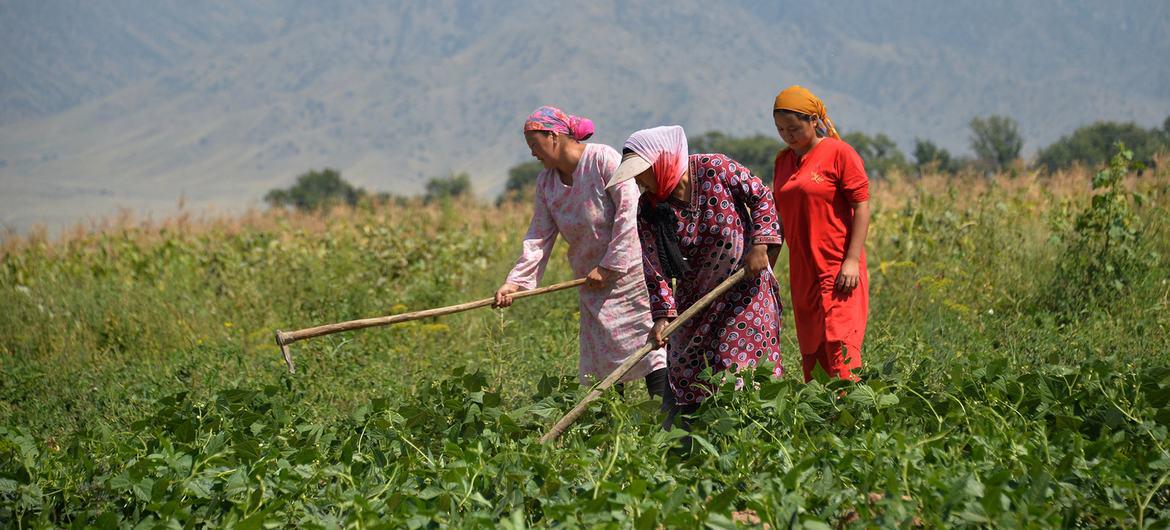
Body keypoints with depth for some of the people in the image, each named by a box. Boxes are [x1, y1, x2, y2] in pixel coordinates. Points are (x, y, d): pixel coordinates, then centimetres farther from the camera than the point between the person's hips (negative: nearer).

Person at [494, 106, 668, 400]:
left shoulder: (603, 159, -13)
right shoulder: (546, 181, 9)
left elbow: (630, 210, -18)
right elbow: (539, 237, 5)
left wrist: (610, 266, -18)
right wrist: (515, 282, -8)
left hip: (628, 267, -7)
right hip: (594, 282, 7)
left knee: (650, 341, -9)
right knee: (602, 354, 6)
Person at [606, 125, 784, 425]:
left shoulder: (714, 169, -17)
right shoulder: (648, 211, -9)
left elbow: (761, 196, -6)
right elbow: (655, 269, -8)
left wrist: (759, 243, -15)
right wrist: (662, 315, -18)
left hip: (746, 285, -3)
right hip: (696, 295, 3)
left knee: (740, 361, -6)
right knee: (683, 367, 4)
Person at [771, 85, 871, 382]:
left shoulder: (839, 153, -6)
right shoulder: (783, 160, 14)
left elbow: (862, 206, -8)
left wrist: (852, 260, -15)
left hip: (839, 270, -7)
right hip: (803, 273, 7)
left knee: (840, 347, -13)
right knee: (811, 354, 6)